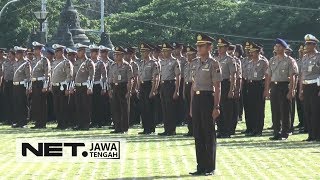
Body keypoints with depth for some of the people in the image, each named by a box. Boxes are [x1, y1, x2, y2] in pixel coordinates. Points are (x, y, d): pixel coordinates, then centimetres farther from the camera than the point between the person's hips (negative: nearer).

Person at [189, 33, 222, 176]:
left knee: (209, 134, -1)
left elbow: (217, 87, -10)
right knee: (198, 134, 9)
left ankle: (210, 168, 6)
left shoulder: (213, 64, -7)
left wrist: (216, 107, -14)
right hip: (196, 98, 7)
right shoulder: (196, 63, 13)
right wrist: (192, 104, 16)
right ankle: (201, 167, 16)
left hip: (208, 97, -7)